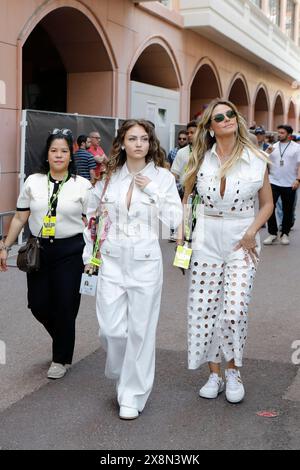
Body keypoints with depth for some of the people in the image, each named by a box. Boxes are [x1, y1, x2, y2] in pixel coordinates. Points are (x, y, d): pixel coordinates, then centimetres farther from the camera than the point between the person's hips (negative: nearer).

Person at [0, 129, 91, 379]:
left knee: (65, 306, 1)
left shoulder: (83, 185, 0)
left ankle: (61, 359, 22)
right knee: (38, 304, 4)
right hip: (38, 249, 2)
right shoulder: (33, 182, 5)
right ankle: (63, 338, 35)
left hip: (70, 251, -2)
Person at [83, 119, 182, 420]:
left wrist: (153, 190, -14)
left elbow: (175, 220, -8)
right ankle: (123, 375, 32)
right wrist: (89, 253, 11)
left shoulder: (162, 177, -2)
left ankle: (133, 395, 20)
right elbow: (91, 215, 15)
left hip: (145, 262, -2)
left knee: (140, 330, 3)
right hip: (112, 261, 2)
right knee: (111, 329, 2)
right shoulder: (109, 176, 5)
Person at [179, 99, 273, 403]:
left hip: (242, 242, -2)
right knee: (204, 310, 3)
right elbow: (185, 198, 11)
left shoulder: (256, 160, -3)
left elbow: (267, 203, 4)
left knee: (234, 312, -9)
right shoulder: (200, 159, 2)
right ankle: (214, 375, 21)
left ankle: (232, 370, 17)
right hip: (207, 241, 2)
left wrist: (252, 232, -10)